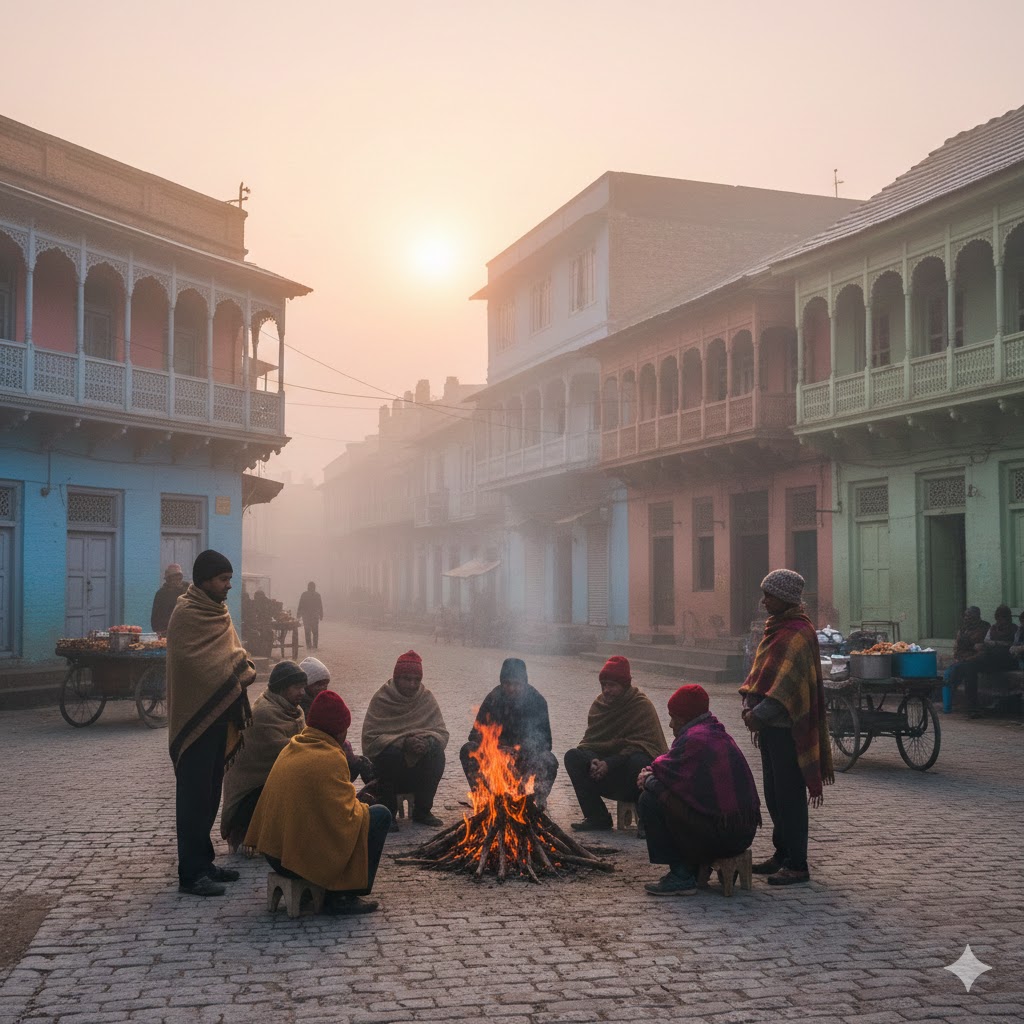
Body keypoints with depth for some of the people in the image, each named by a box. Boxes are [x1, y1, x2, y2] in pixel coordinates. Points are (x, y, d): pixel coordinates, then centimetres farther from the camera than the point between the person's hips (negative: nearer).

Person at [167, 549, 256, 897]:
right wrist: (239, 674, -13)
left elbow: (234, 649, 15)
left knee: (210, 792, 14)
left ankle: (203, 862, 22)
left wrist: (245, 667, -5)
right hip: (196, 716, -9)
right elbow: (199, 666, -22)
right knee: (194, 796, -4)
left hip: (219, 715, 9)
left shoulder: (217, 611, 13)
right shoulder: (187, 614, -15)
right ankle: (191, 874, 1)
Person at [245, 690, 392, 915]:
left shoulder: (291, 748, 9)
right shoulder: (330, 759, -17)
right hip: (306, 858, -9)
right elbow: (345, 816, -17)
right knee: (381, 815, -2)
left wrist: (355, 802, 18)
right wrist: (362, 805, 4)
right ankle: (342, 896, -3)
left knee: (359, 810, 26)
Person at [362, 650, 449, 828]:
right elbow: (370, 739, -16)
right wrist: (403, 742, -30)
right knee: (391, 752, -34)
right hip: (388, 766, -2)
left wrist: (426, 741, -27)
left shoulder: (427, 698, 1)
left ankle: (422, 810, -9)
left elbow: (441, 733, -3)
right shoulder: (381, 699, -7)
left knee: (436, 750, -27)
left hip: (419, 766, 2)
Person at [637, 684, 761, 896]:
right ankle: (694, 867, 19)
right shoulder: (717, 734, 15)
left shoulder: (694, 739, -16)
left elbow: (670, 773, -13)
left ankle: (680, 876, -6)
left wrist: (648, 780, 7)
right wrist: (655, 772, 4)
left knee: (650, 800, -9)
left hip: (719, 835, -10)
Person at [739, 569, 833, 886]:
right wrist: (749, 704, 0)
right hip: (770, 727, 9)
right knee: (773, 794, 15)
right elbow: (759, 672, 14)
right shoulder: (775, 628, 14)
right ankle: (782, 853, 26)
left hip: (788, 728, -9)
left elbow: (787, 682, -23)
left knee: (789, 796, -3)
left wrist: (760, 714, -23)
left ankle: (797, 866, 3)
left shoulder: (799, 634, -15)